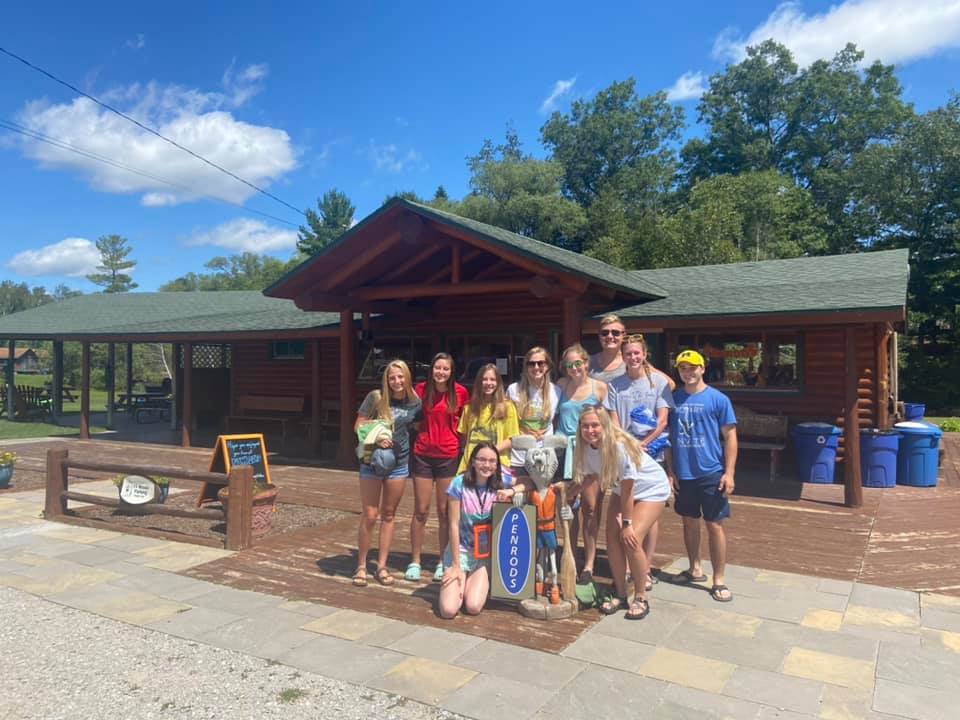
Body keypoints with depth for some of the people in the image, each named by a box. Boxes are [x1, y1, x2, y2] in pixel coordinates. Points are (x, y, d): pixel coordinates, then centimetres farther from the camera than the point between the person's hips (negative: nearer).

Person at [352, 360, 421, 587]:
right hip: (372, 461, -3)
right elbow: (358, 426, -7)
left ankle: (382, 566, 21)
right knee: (369, 516, 0)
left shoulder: (415, 403, -1)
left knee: (389, 515, 10)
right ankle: (361, 566, 15)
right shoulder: (375, 397, -10)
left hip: (399, 463, 3)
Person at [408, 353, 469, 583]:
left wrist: (464, 447, -1)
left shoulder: (460, 392, -3)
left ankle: (443, 562, 20)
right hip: (423, 455, 1)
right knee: (421, 511, 6)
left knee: (445, 512, 6)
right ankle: (415, 561, 17)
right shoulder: (421, 389, -1)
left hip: (449, 456, 0)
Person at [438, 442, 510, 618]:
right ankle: (460, 583, 17)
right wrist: (456, 565, -11)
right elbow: (454, 525, -12)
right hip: (461, 550, -2)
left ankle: (476, 584, 17)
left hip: (486, 554, 2)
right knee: (448, 610, -15)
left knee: (473, 607, -16)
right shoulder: (460, 483, -14)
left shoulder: (500, 483, -5)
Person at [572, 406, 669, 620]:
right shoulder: (585, 447, -15)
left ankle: (640, 598, 1)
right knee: (612, 538, -5)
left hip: (651, 489, -6)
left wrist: (628, 523, -20)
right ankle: (620, 594, 13)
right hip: (623, 490, 7)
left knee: (631, 540, -18)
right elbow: (588, 476, -2)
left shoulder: (620, 446, -35)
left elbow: (627, 489, -27)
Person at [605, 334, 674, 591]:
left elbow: (662, 421, -3)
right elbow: (614, 422, 2)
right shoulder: (615, 384, 6)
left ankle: (647, 568, 11)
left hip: (650, 453, -2)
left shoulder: (658, 381, 1)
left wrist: (643, 444, -13)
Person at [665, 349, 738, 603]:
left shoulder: (718, 399, -4)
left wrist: (729, 473, -9)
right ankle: (695, 570, 32)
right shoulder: (674, 399, 4)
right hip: (683, 474, 4)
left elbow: (730, 437, -3)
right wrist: (671, 471, 4)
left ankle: (719, 580, 13)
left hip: (711, 473, -3)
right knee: (689, 522, 15)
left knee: (714, 525, 1)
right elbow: (669, 436, 8)